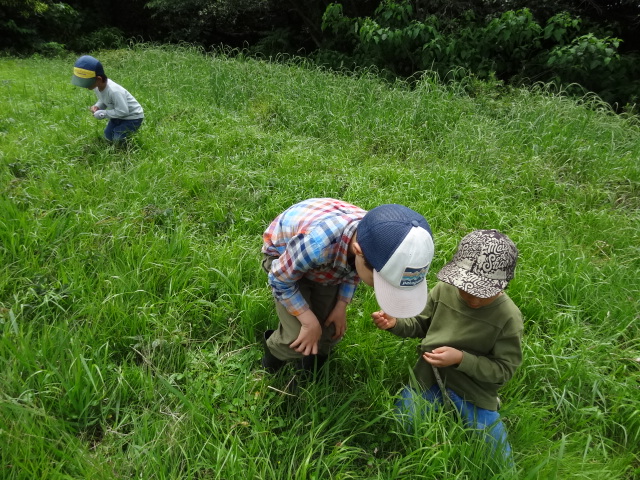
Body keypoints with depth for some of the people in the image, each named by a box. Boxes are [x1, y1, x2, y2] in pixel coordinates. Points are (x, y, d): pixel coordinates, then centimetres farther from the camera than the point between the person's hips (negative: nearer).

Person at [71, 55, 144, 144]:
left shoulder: (114, 91, -37)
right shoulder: (97, 86, -10)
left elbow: (123, 111, -33)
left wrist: (103, 113, -26)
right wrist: (97, 106, -15)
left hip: (133, 116, -9)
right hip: (119, 114, 9)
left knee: (117, 139, -16)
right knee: (108, 135, 15)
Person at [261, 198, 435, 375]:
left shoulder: (375, 242, -28)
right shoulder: (315, 244, -47)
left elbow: (353, 271, -3)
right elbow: (279, 280, -25)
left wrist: (342, 306, -8)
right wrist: (310, 322, -22)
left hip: (330, 257, 5)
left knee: (331, 332, 3)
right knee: (298, 340, -15)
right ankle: (274, 351, 21)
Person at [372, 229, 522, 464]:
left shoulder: (508, 317, -16)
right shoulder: (443, 290, -9)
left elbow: (504, 369, -12)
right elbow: (421, 325, 7)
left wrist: (461, 359, -25)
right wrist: (395, 324, -13)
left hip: (473, 391, -2)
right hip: (429, 377, 2)